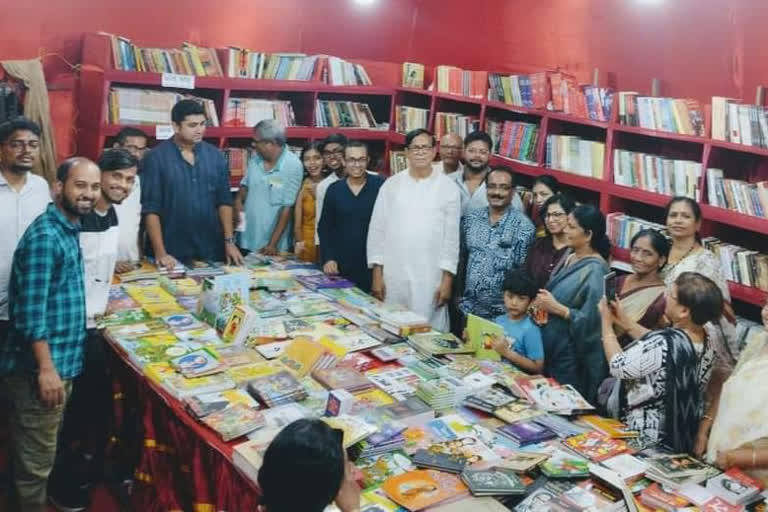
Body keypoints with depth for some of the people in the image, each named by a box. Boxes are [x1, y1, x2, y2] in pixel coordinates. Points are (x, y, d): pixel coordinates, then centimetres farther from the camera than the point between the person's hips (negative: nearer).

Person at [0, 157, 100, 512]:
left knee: (38, 454, 22)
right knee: (36, 459, 4)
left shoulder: (68, 230, 10)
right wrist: (46, 368, -23)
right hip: (39, 368, -9)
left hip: (62, 362, 9)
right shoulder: (44, 236, -20)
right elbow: (31, 311, -23)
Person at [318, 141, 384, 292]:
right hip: (340, 266, 3)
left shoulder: (380, 186, -5)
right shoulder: (334, 189, 5)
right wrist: (328, 258, 0)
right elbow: (324, 227, 10)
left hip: (372, 265, -3)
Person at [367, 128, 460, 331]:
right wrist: (377, 273, 0)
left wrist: (447, 279, -5)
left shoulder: (448, 188, 1)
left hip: (430, 278, -2)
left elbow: (452, 235, 0)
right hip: (392, 275, 2)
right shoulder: (391, 185, 5)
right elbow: (377, 230, 5)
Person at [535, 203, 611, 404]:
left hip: (572, 356, -8)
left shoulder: (595, 270, -18)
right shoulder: (569, 258, 6)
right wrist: (541, 303, 3)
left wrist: (558, 309, -21)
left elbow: (593, 319, -23)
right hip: (550, 348, 8)